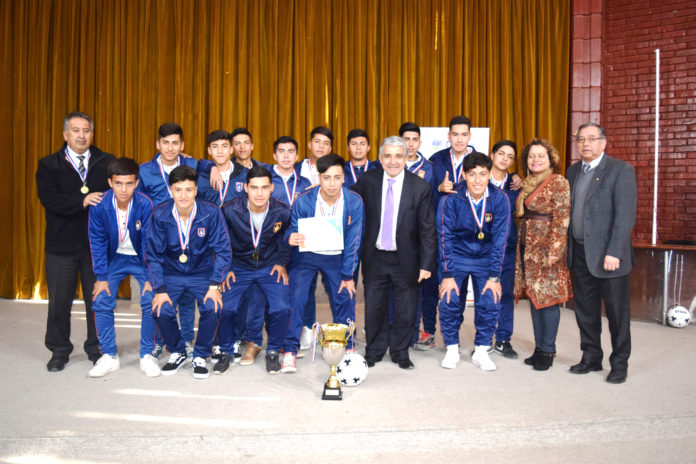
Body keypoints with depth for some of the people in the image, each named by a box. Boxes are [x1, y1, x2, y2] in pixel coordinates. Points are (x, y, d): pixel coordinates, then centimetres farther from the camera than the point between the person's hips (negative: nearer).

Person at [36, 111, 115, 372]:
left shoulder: (107, 163, 6)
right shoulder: (49, 165, 3)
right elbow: (49, 199, -11)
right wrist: (82, 201, -22)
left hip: (98, 243, 0)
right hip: (62, 244, 0)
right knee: (59, 301, 8)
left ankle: (97, 349, 23)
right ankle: (59, 351, 25)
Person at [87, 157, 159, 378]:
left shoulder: (145, 205, -24)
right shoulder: (100, 205, -19)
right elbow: (97, 241, -8)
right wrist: (101, 276, -9)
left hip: (141, 258, -2)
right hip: (114, 258, 2)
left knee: (150, 301, -15)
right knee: (102, 302, -8)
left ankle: (147, 355, 2)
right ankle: (109, 356, 7)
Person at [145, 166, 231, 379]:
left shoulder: (211, 213, -17)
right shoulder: (159, 215, -14)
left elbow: (223, 251, -11)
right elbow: (153, 255, -6)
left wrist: (215, 285, -18)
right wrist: (159, 289, -13)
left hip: (202, 273, -1)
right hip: (171, 273, 1)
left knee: (211, 308, -24)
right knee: (161, 309, -21)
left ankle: (200, 356, 2)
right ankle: (177, 352, 9)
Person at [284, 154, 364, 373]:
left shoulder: (354, 202, -15)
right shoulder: (303, 201, -18)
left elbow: (353, 241, -9)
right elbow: (293, 229, -7)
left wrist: (348, 275, -7)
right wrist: (291, 237, -33)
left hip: (337, 257, 1)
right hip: (306, 255, -1)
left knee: (345, 298, 0)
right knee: (295, 298, -12)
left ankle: (348, 349, 20)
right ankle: (290, 351, 1)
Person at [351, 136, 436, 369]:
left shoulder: (420, 186, -8)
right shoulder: (367, 180, -3)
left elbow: (427, 228, -7)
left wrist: (426, 263, -9)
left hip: (405, 259, -1)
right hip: (375, 256, 1)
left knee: (406, 309, 10)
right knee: (374, 307, 12)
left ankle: (400, 352, 31)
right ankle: (374, 350, 33)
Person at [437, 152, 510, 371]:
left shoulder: (500, 199, -15)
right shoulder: (450, 200, -17)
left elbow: (499, 239, -12)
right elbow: (445, 238, -13)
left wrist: (494, 276, -14)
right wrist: (447, 275, -15)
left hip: (486, 258, 1)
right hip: (457, 257, 0)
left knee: (489, 303, -8)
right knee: (450, 300, -8)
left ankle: (481, 351, 11)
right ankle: (452, 350, 12)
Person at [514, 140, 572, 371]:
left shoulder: (559, 182, -7)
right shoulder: (527, 183, 16)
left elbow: (562, 219, -14)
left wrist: (553, 250, -20)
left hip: (546, 247, -7)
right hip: (527, 246, 8)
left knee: (547, 297, -3)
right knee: (534, 297, 10)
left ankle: (548, 351, 8)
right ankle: (538, 348, 20)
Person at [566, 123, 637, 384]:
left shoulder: (621, 170, -8)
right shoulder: (573, 171, 12)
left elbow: (626, 215, -14)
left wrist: (614, 252, -20)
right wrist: (566, 247, 5)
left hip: (608, 254, -6)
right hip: (580, 253, 6)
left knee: (617, 312, 6)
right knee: (585, 310, 13)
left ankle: (619, 364, 20)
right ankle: (591, 358, 28)